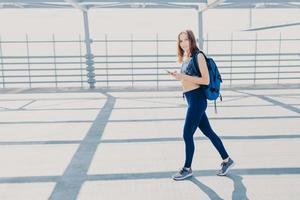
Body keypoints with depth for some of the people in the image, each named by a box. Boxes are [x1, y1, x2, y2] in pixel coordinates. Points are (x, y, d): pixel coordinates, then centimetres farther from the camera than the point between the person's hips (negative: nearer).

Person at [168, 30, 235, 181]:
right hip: (190, 99, 9)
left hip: (197, 99, -9)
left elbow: (206, 80, -17)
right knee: (208, 131, 15)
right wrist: (178, 76, 5)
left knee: (187, 134, -2)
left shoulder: (198, 56, -10)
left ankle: (187, 169, 15)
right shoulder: (185, 58, 14)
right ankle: (227, 160, 29)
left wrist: (184, 77, -19)